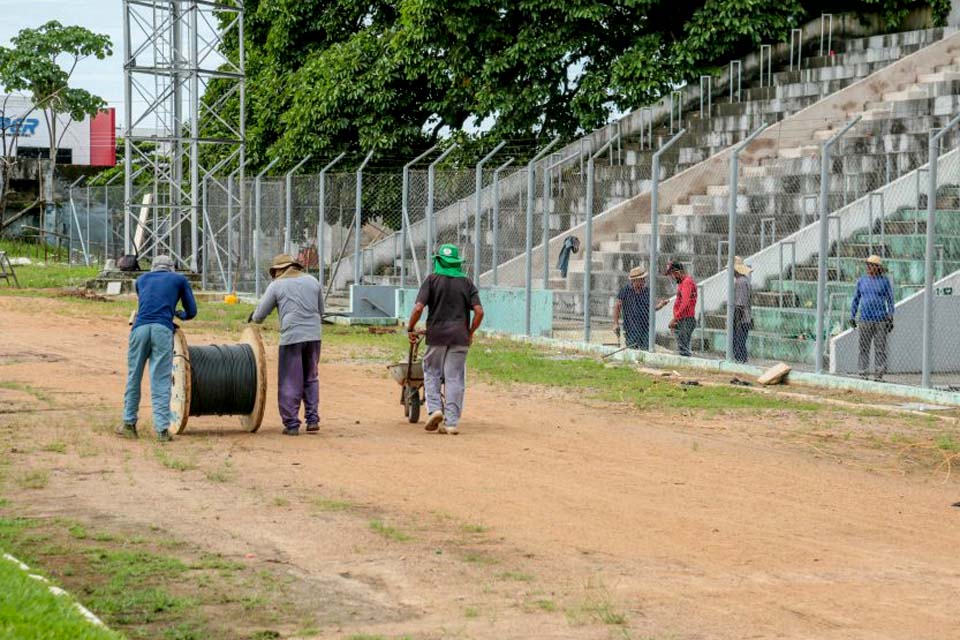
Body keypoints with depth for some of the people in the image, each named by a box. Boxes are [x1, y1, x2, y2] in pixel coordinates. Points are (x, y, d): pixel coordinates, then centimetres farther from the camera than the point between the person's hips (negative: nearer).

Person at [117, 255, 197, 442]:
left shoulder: (142, 279, 28)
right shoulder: (180, 280, 22)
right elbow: (191, 312, 22)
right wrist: (180, 314, 45)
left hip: (140, 328, 2)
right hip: (163, 330, -2)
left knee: (134, 376, 12)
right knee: (161, 381, -2)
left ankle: (129, 424, 15)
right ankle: (162, 429, -8)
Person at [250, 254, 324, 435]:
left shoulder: (276, 285, 3)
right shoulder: (312, 281, 13)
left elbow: (260, 315, 8)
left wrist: (253, 318, 29)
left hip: (291, 337, -4)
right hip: (314, 335, 4)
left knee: (289, 383, 3)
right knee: (311, 379, 17)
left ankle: (291, 424, 3)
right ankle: (312, 419, 11)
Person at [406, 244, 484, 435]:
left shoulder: (432, 280, 0)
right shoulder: (467, 283, 7)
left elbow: (418, 308, -10)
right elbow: (479, 311, -1)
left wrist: (410, 329, 2)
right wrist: (470, 332, 12)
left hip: (436, 334, -2)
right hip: (459, 337, 2)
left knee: (431, 372, 13)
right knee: (455, 378, 4)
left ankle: (434, 408, -6)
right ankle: (451, 422, 2)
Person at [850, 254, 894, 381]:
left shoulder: (884, 280, 3)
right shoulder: (862, 280, 10)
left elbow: (890, 299, 4)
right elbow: (856, 299, 14)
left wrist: (890, 317, -2)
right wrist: (852, 316, 10)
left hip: (880, 319, -2)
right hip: (865, 319, 2)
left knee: (880, 348, -2)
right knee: (863, 348, 1)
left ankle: (879, 374, 1)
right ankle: (863, 373, 5)